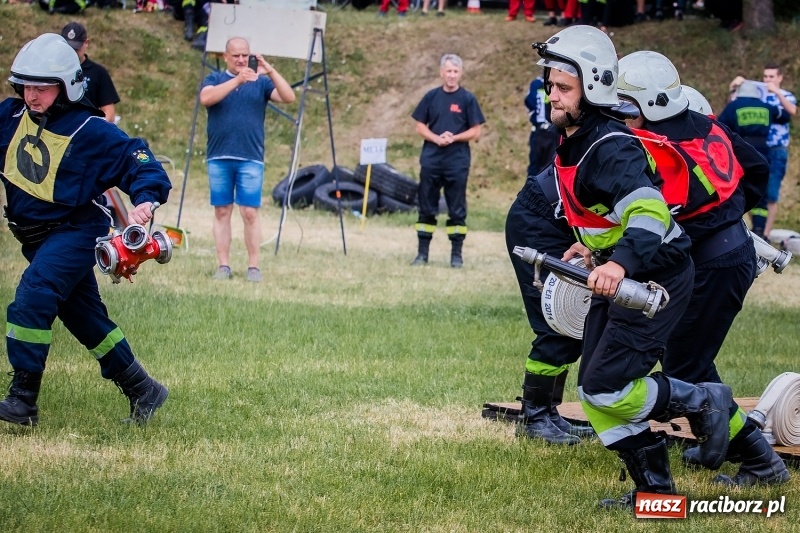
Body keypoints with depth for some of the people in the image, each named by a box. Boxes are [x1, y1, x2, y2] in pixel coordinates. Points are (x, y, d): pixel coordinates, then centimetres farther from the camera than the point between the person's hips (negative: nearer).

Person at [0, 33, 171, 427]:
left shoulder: (91, 132, -14)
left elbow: (141, 165, -13)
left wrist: (144, 201, -32)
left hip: (74, 233, -7)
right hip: (35, 236, 7)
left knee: (32, 299, -24)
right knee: (82, 316, 15)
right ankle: (142, 391, 29)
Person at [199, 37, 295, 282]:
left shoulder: (261, 82, 8)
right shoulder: (214, 79, 8)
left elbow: (288, 97, -6)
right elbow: (206, 98, -13)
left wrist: (270, 72, -18)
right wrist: (237, 80, -23)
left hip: (251, 159, -1)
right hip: (219, 158, 1)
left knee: (250, 213, -3)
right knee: (222, 212, 4)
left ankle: (253, 266, 2)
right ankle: (223, 265, 7)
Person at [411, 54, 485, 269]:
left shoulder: (467, 99, 0)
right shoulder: (431, 97, 6)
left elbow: (475, 132, 0)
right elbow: (420, 126, 7)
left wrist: (454, 138, -14)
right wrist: (436, 138, -10)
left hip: (457, 162, -2)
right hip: (431, 160, 2)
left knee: (457, 210, 2)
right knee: (426, 208, 5)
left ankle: (456, 254, 9)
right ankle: (422, 253, 12)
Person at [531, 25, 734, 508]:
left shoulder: (611, 149, -24)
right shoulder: (574, 142, 6)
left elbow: (648, 210, -39)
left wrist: (620, 262, -53)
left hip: (656, 276, -10)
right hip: (619, 277, 10)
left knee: (606, 388, -15)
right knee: (594, 392, 6)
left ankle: (704, 402, 7)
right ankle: (654, 489, 16)